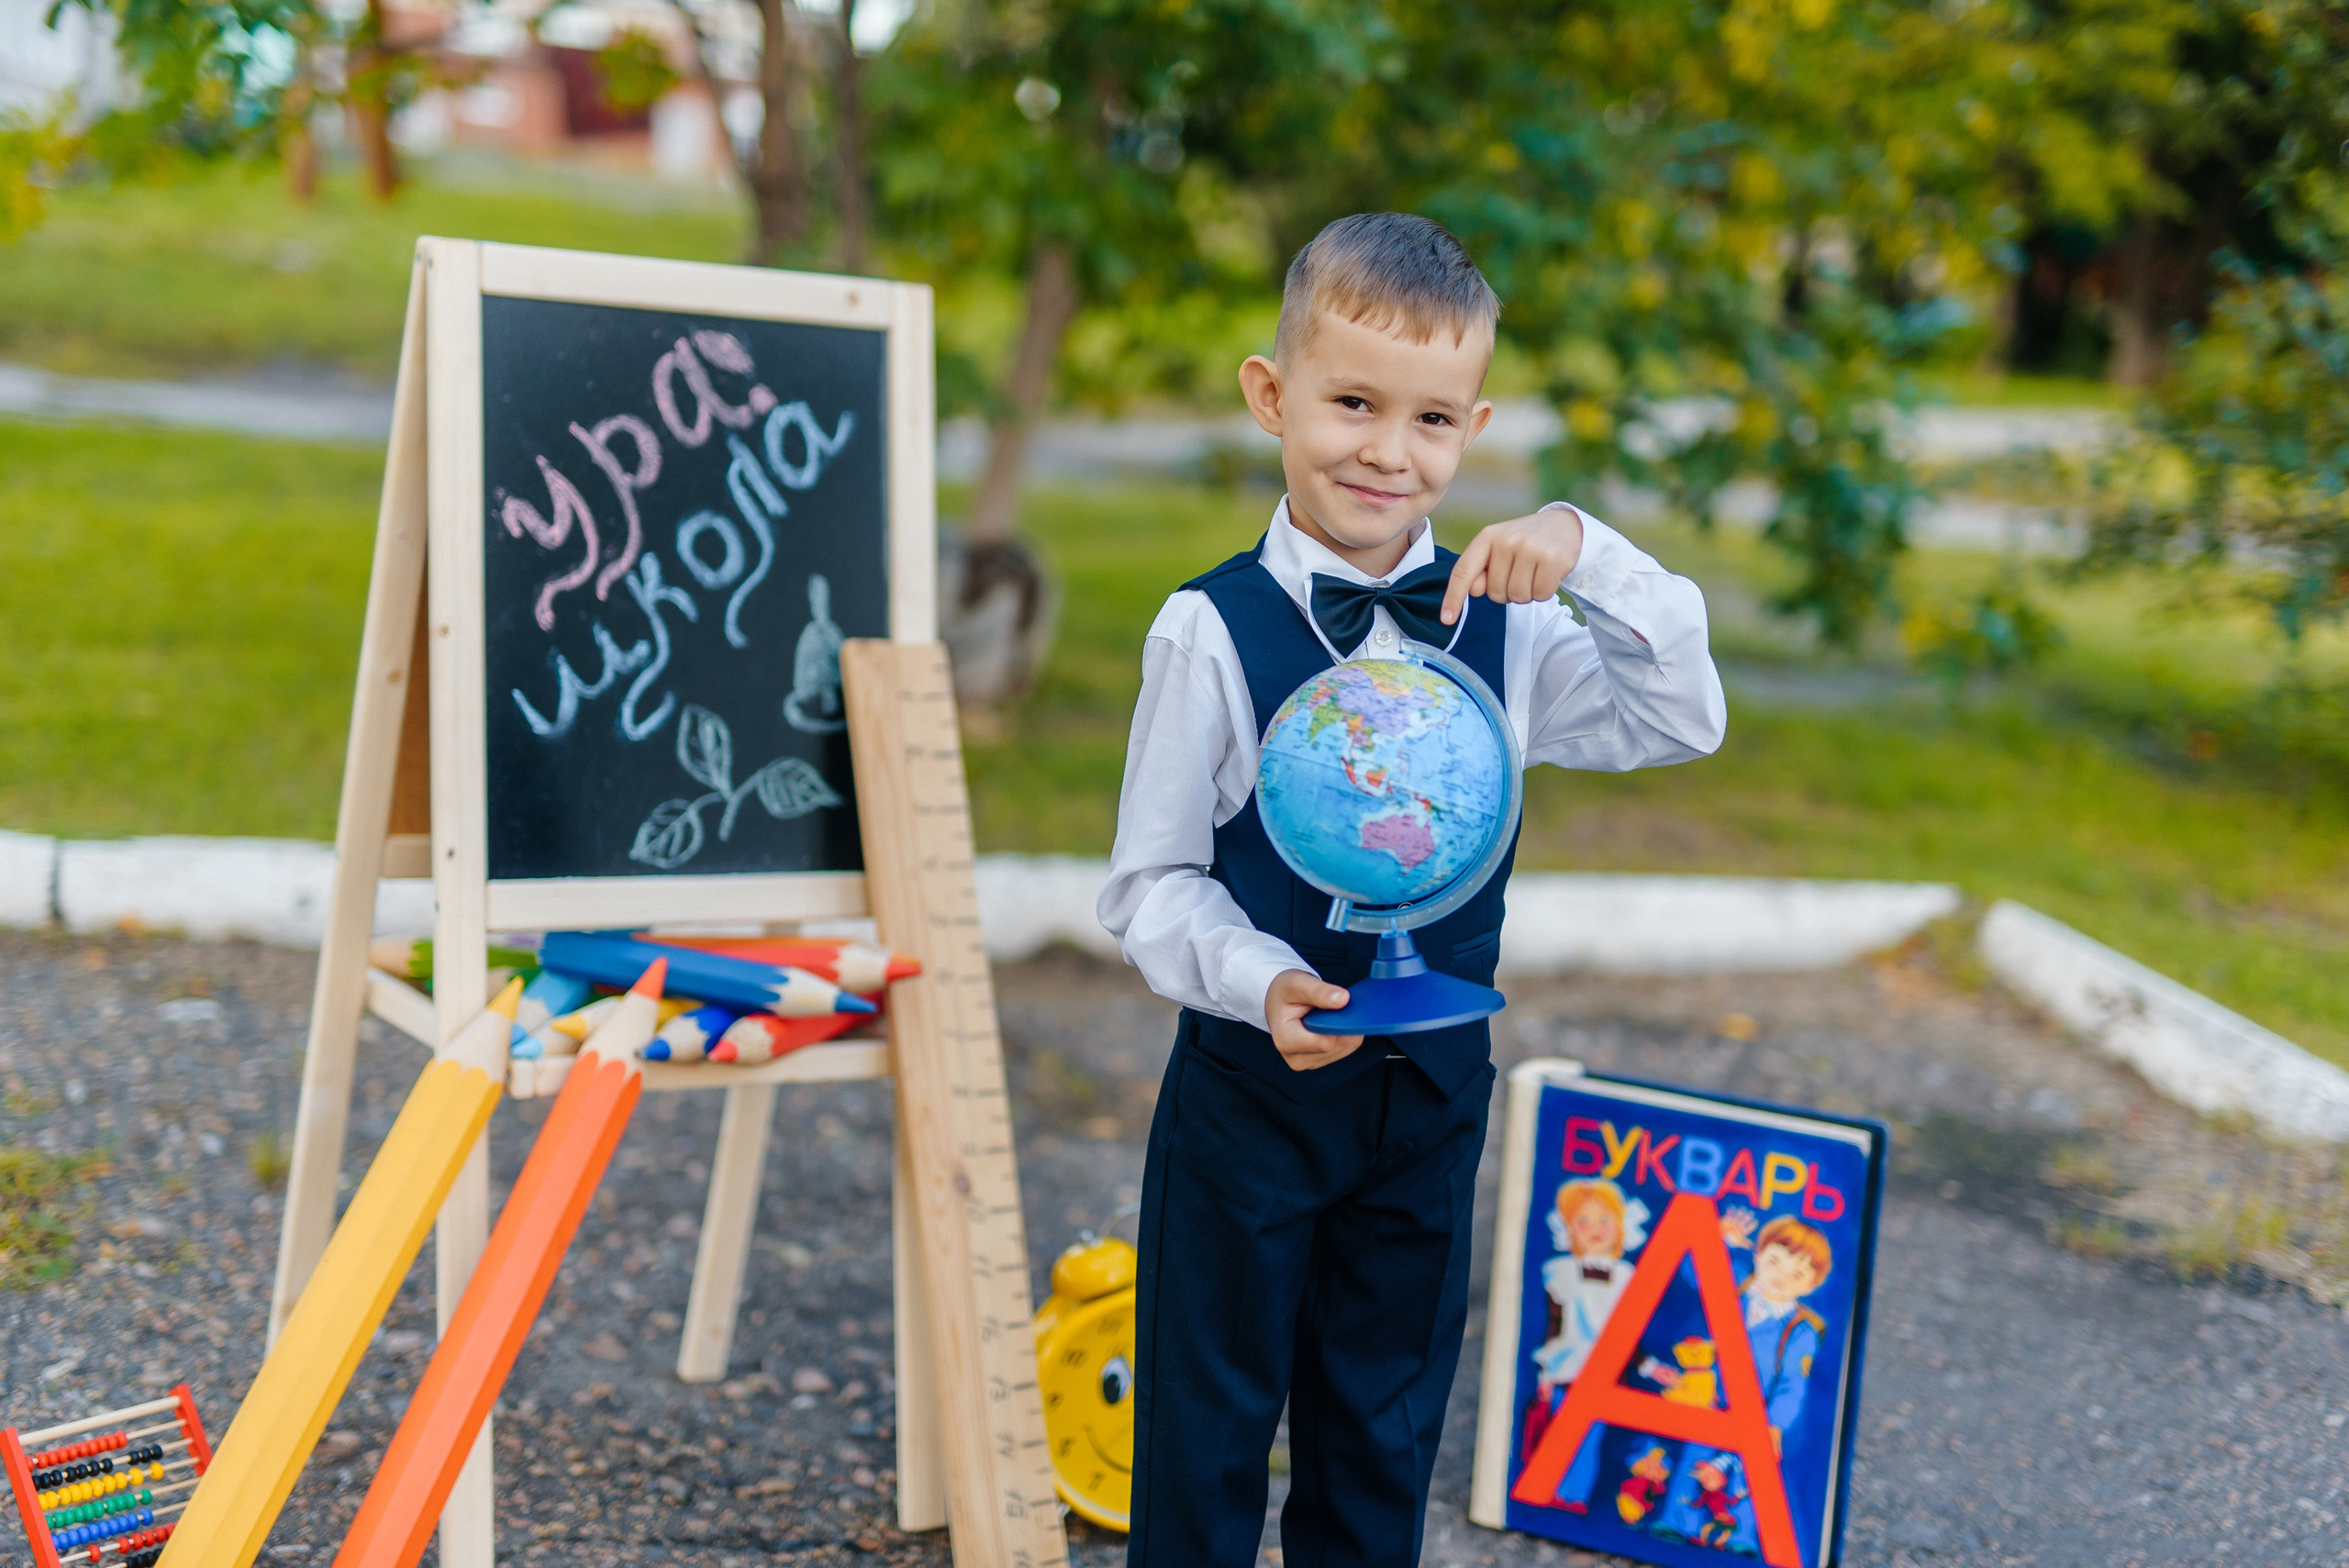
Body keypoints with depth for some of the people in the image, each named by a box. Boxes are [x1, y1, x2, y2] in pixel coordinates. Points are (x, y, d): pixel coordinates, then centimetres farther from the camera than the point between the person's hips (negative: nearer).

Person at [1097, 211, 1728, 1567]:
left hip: (1433, 1094, 4)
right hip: (1252, 1086, -3)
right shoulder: (1213, 632, -13)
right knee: (1211, 1420, 10)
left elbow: (1682, 722, -6)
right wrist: (1259, 979, -27)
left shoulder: (1502, 620, -1)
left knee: (1387, 1429, 18)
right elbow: (1152, 882, -10)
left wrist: (1587, 554, -18)